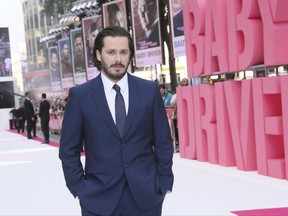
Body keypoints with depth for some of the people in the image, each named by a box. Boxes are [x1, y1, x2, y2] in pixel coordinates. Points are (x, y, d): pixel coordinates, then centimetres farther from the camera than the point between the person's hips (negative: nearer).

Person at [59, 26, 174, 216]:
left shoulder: (149, 90, 4)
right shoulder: (80, 95, 0)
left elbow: (163, 142, 7)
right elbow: (69, 150, 3)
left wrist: (163, 184, 2)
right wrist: (80, 189, -3)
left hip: (145, 196, 1)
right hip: (99, 199, -1)